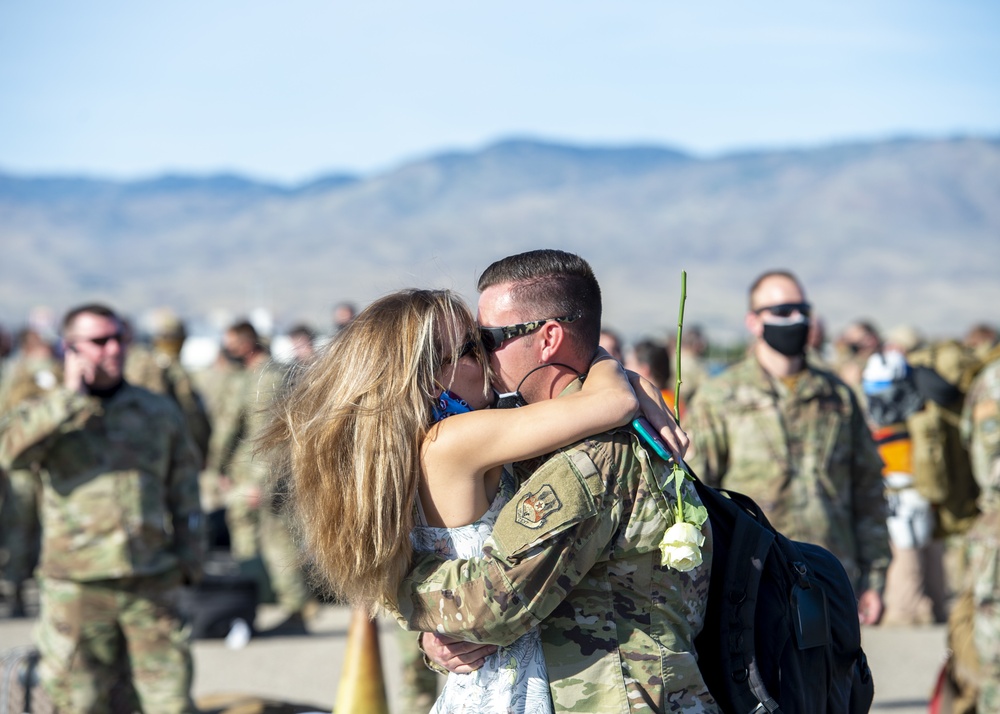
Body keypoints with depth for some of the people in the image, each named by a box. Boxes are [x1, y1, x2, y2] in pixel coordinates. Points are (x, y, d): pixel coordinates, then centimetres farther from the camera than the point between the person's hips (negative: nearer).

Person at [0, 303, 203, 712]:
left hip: (153, 583, 2)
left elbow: (184, 489, 16)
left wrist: (188, 557, 10)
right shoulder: (49, 416, 4)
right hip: (76, 586, -2)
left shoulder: (160, 413, 11)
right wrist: (70, 398, -16)